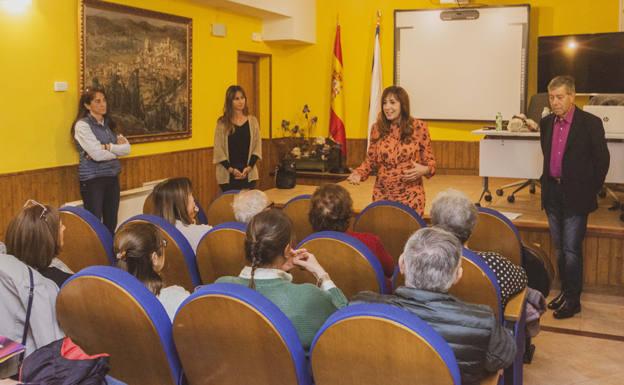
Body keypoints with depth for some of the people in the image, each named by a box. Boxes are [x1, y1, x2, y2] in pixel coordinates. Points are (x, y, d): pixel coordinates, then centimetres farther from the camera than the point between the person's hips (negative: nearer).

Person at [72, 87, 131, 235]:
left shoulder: (108, 124, 11)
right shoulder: (82, 125, -9)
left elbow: (127, 148, 0)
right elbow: (97, 154, -20)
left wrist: (107, 147, -14)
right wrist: (117, 149, -4)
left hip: (112, 177, 7)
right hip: (92, 179, -6)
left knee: (111, 223, 11)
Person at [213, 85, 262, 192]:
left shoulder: (252, 121, 6)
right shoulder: (222, 123, 0)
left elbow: (257, 147, 5)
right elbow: (218, 149, -2)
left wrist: (249, 167, -8)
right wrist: (231, 169, -13)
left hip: (249, 174, 2)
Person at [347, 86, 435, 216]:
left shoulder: (419, 127, -4)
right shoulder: (377, 128, 3)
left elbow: (429, 160, 3)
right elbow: (370, 160, 10)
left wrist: (424, 170, -18)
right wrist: (358, 173, -7)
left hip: (410, 196, -2)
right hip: (382, 195, 2)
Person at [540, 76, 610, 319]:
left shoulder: (590, 123, -9)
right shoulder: (546, 123, 7)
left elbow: (602, 160, -4)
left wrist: (591, 191, -4)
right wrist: (549, 184, 13)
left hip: (576, 196, -5)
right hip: (552, 193, 5)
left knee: (571, 249, -4)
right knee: (559, 248, 14)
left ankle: (573, 299, 8)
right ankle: (565, 291, 27)